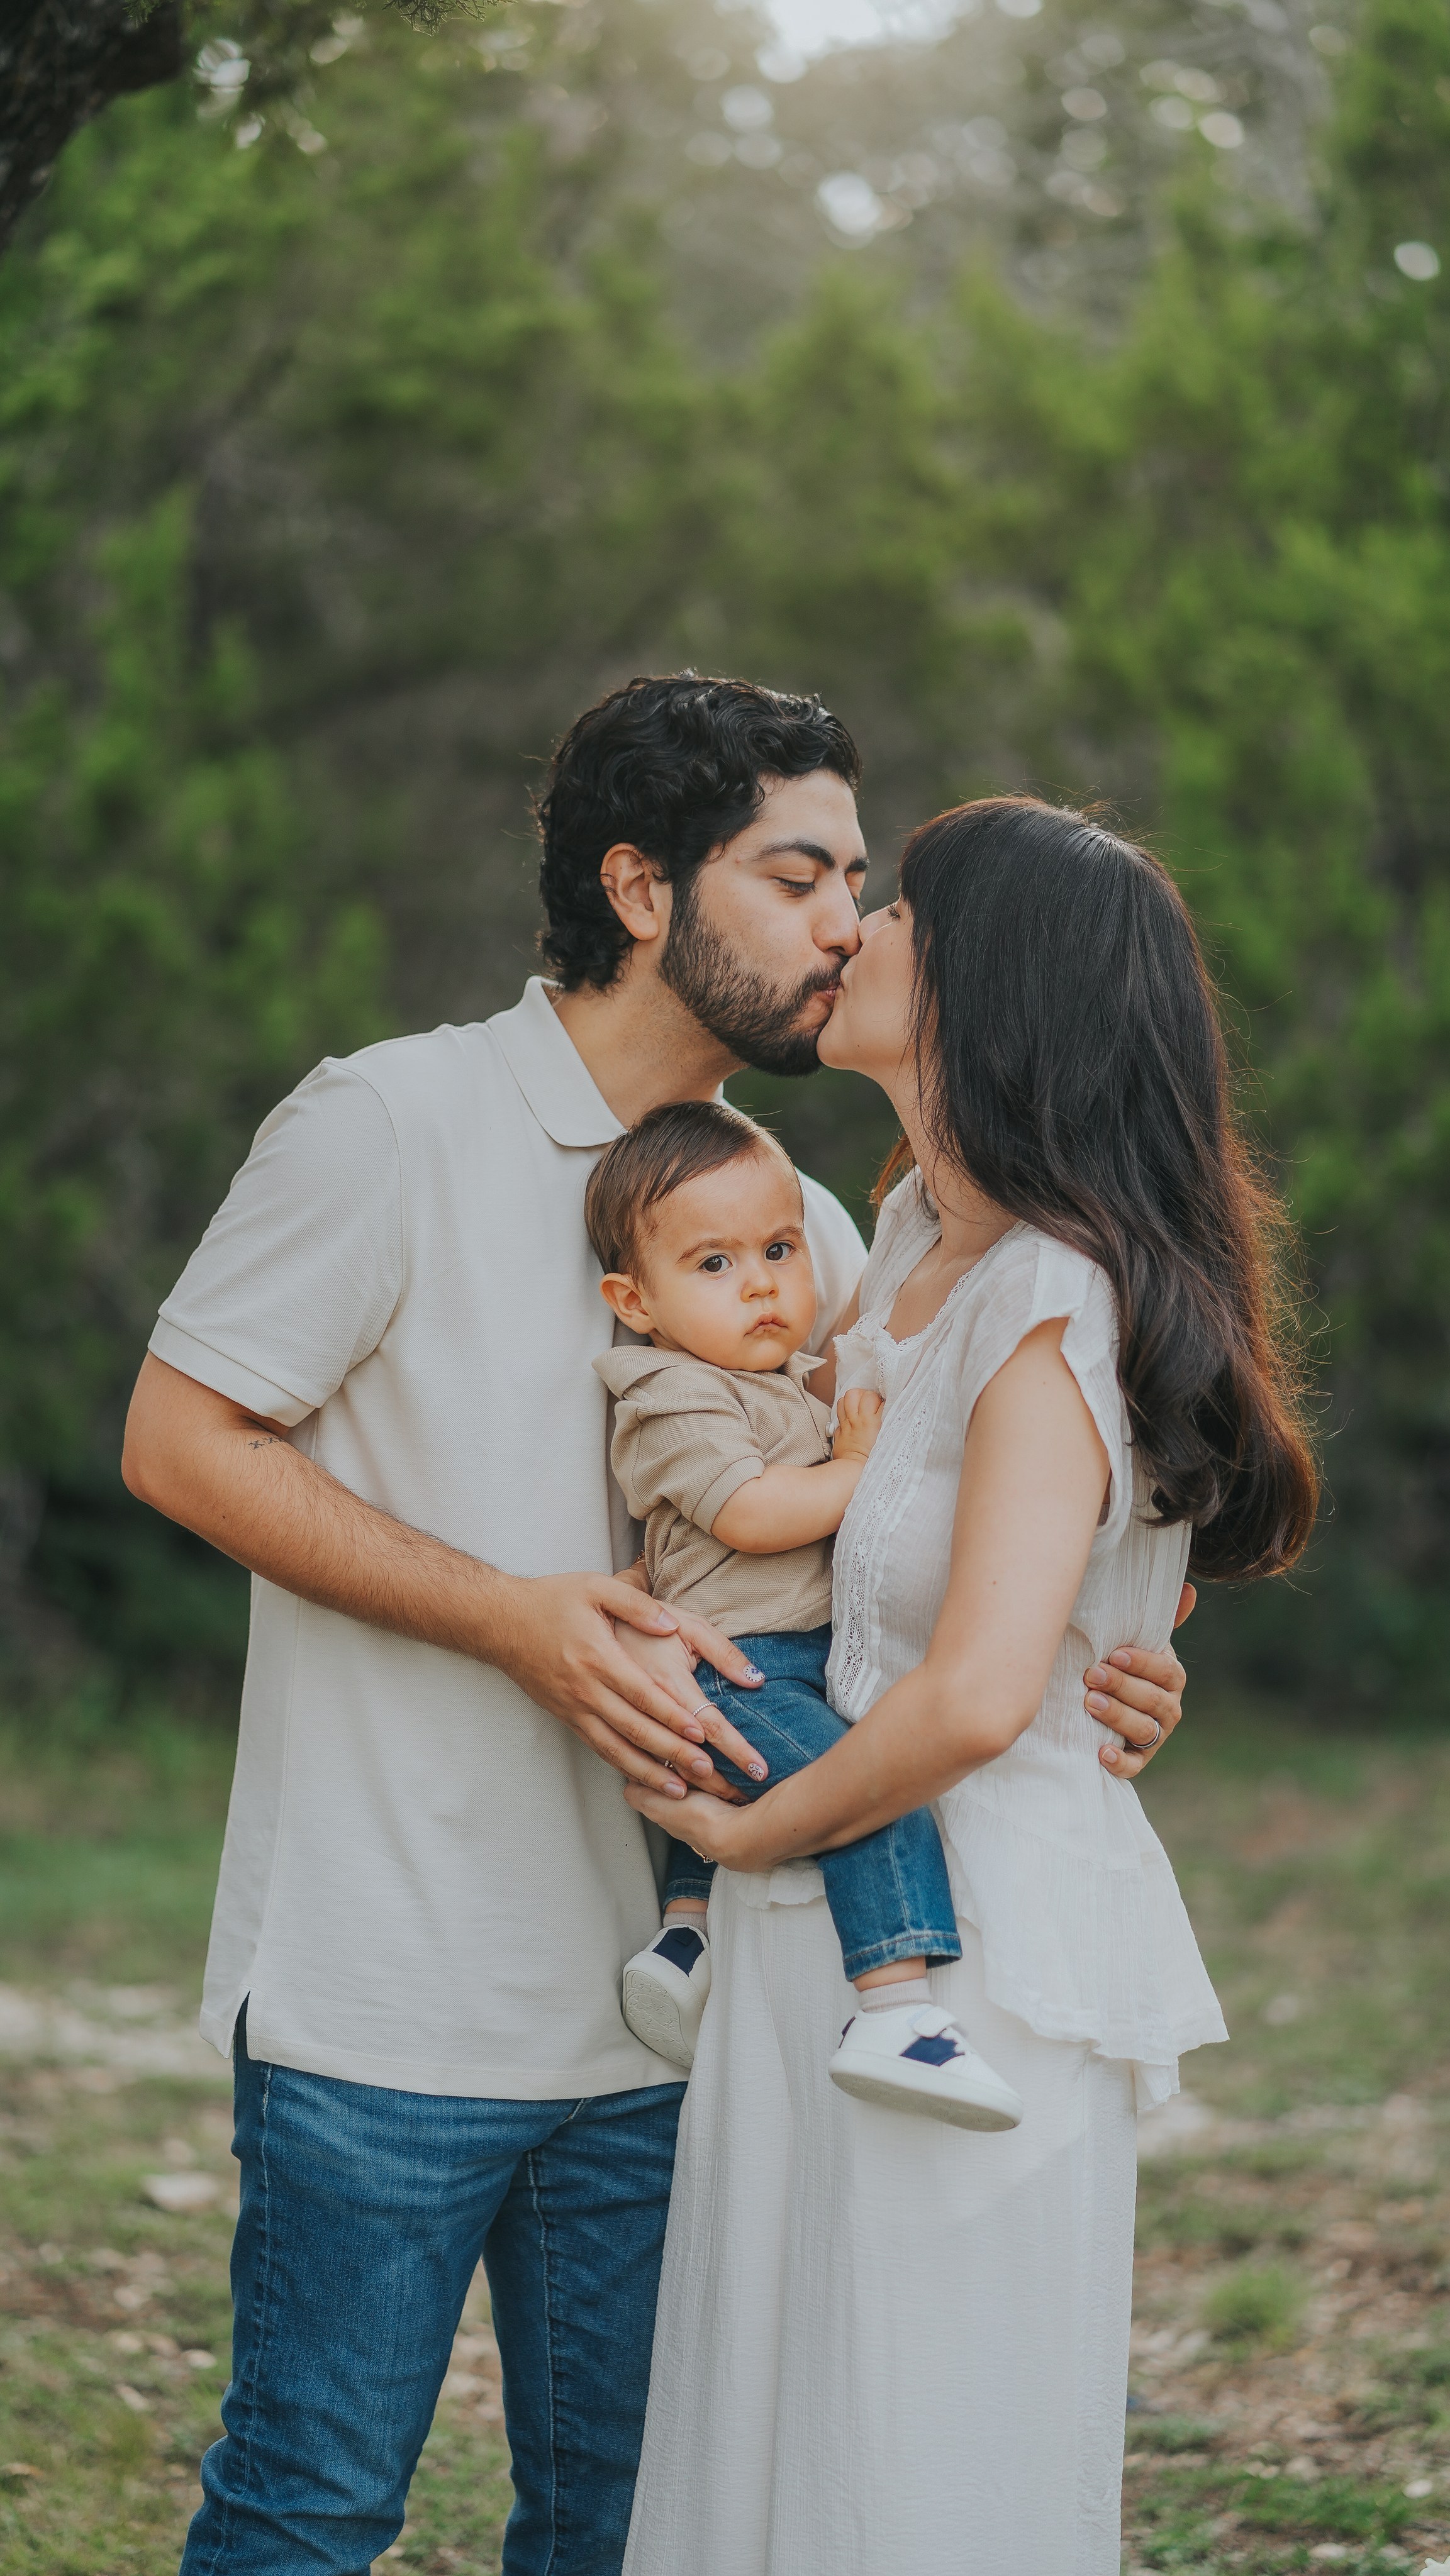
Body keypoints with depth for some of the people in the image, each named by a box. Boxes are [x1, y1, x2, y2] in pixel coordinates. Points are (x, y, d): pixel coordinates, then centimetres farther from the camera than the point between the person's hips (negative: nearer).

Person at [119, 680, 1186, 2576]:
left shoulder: (797, 1227, 12)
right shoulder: (393, 1124, -6)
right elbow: (179, 1439, -7)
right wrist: (509, 1616, -18)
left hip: (658, 2009, 6)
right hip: (389, 2003, -6)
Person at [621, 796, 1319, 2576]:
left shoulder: (1054, 1309, -19)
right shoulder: (922, 1230, 8)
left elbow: (974, 1696, -28)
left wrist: (750, 1830, -13)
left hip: (966, 1954, -9)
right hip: (816, 1947, 9)